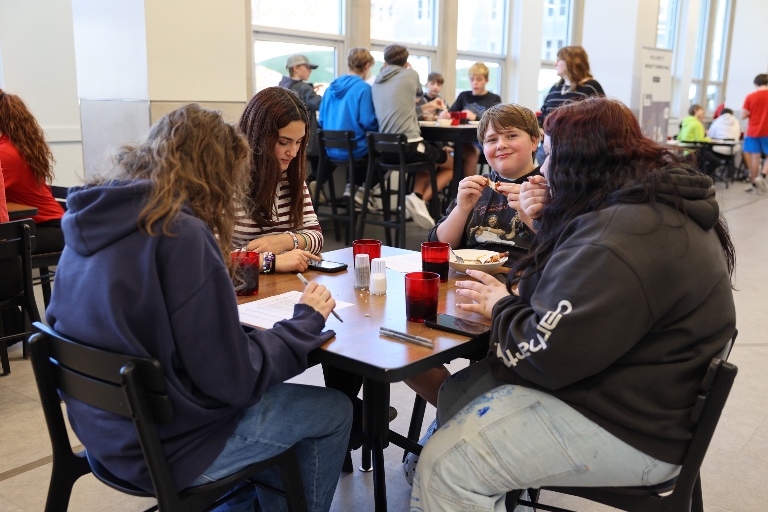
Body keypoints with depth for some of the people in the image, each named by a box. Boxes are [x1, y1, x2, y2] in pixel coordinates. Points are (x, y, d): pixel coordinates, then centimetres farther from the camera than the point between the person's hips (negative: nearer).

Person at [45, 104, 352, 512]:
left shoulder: (92, 219, -1)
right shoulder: (181, 234, -25)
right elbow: (234, 380, -23)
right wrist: (306, 321, -8)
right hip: (164, 447, -8)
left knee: (270, 394, 27)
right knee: (334, 411, 9)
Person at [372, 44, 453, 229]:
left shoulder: (377, 83, 15)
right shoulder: (410, 75, 0)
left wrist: (424, 108, 32)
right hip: (410, 146, -6)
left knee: (429, 162, 33)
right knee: (452, 164, 17)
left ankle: (417, 197, 9)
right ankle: (421, 199, -3)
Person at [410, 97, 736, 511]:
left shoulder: (621, 239, -28)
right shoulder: (658, 203, 8)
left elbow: (545, 352, -28)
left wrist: (499, 306, -8)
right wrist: (546, 223, 4)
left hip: (626, 430, -11)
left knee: (444, 467, -15)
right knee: (457, 393, 14)